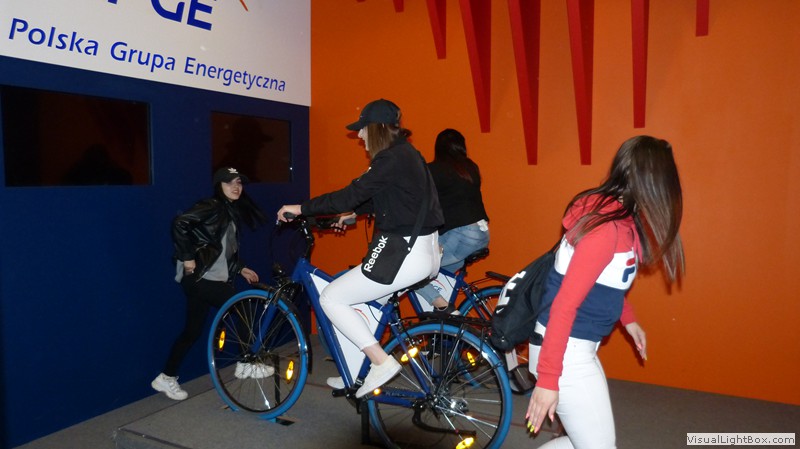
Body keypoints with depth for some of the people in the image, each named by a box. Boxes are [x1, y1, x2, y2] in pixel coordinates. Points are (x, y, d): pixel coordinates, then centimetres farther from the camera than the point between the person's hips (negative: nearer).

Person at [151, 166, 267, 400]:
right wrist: (187, 257, -22)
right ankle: (246, 364, 5)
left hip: (213, 278, 9)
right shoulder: (211, 206, -11)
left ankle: (167, 377, 24)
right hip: (199, 277, -9)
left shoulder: (232, 212, 16)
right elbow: (179, 223, -24)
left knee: (192, 331, 12)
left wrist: (240, 269, 14)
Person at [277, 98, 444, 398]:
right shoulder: (406, 153, 15)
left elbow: (350, 195, -20)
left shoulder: (392, 158, -15)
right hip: (426, 251, 10)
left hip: (406, 255, -10)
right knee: (362, 301, 23)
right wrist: (353, 213, 26)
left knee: (330, 298, -4)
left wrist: (301, 209, -11)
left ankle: (381, 362, -3)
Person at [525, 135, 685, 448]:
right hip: (565, 353, -10)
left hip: (579, 348, 10)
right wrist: (548, 379, -23)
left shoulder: (619, 216, 6)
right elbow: (564, 305, -25)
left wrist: (628, 320, 27)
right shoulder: (607, 228, -23)